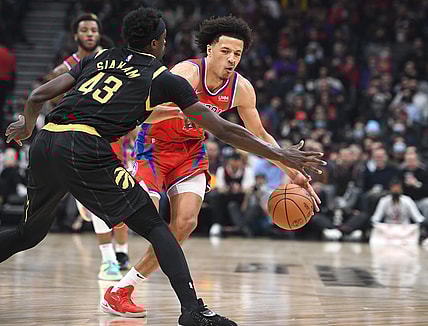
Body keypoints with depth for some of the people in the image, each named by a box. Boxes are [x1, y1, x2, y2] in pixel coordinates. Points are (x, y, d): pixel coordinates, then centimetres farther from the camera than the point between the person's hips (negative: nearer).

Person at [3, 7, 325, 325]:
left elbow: (38, 96, 22)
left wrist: (26, 126, 44)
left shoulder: (97, 58, 25)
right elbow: (224, 131, 9)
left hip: (45, 144, 6)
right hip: (87, 152, -6)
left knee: (29, 233, 27)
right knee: (156, 228, 2)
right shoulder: (165, 78, 11)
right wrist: (282, 155, 14)